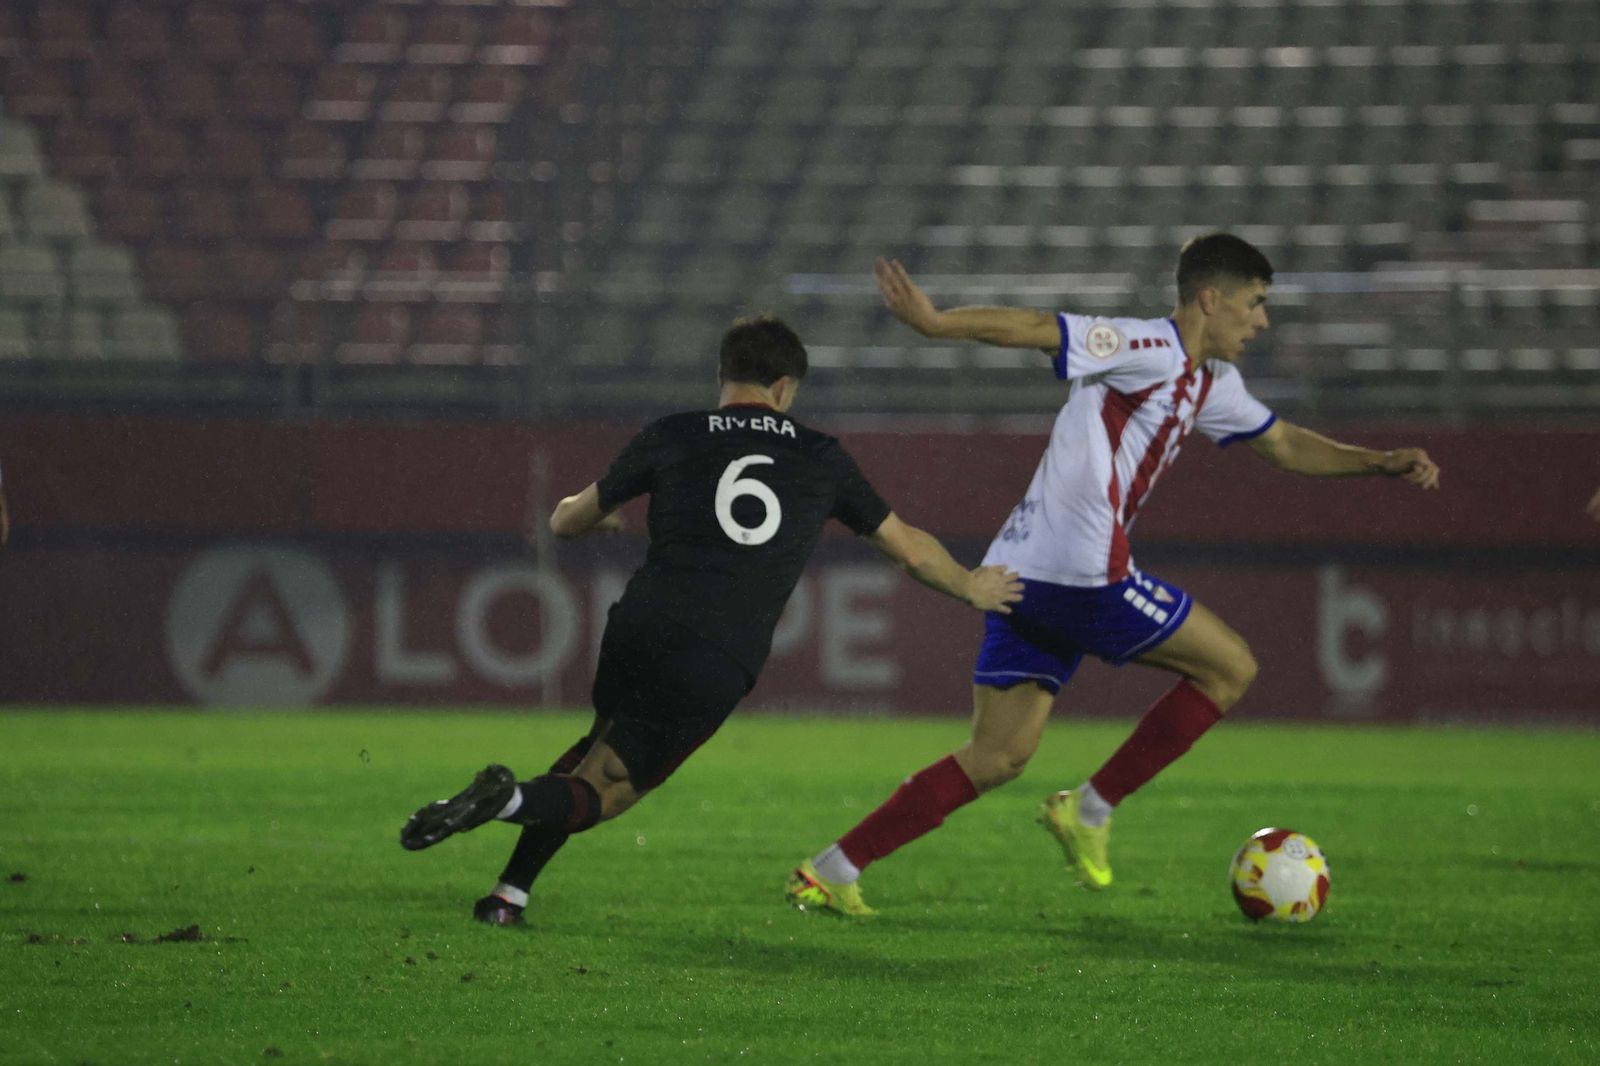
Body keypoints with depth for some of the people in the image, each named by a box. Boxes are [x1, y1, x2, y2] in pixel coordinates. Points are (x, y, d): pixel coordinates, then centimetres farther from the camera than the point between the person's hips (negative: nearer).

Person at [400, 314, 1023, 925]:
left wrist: (575, 509, 48)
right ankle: (510, 798, -29)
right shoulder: (820, 458, 13)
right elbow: (909, 550, 25)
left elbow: (568, 522, 23)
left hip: (638, 631, 2)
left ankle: (509, 891, 18)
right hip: (719, 669, -2)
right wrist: (971, 588, 44)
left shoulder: (672, 437, 11)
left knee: (606, 740, 30)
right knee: (603, 789, 5)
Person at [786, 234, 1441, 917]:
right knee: (1231, 666, 3)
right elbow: (1037, 329, -17)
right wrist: (935, 323, -28)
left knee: (998, 757, 9)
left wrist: (1382, 464, 24)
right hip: (1080, 571, -10)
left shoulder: (1212, 383, 22)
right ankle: (1090, 810, 4)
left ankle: (831, 871, 3)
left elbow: (1285, 445, 34)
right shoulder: (1148, 349, -9)